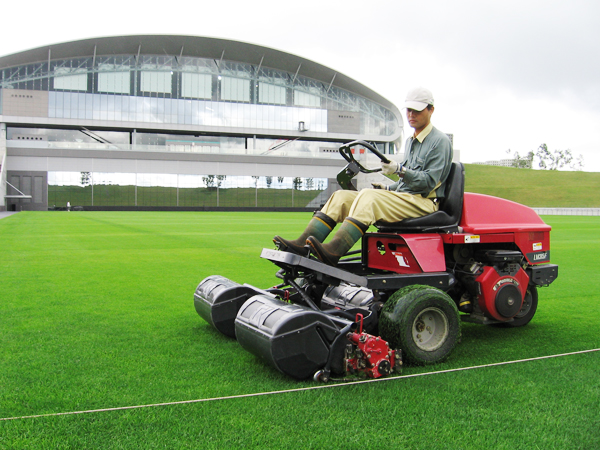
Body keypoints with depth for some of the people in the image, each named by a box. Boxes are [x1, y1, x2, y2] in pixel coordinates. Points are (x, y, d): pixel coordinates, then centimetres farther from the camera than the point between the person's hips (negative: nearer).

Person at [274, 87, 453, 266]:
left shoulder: (440, 141, -3)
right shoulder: (410, 141, 23)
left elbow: (429, 181, -14)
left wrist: (400, 170, -24)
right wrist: (388, 188, 11)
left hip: (423, 202, -8)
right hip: (402, 196, 8)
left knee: (369, 196, -35)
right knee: (341, 196, -10)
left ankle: (334, 251, -49)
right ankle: (302, 244, -25)